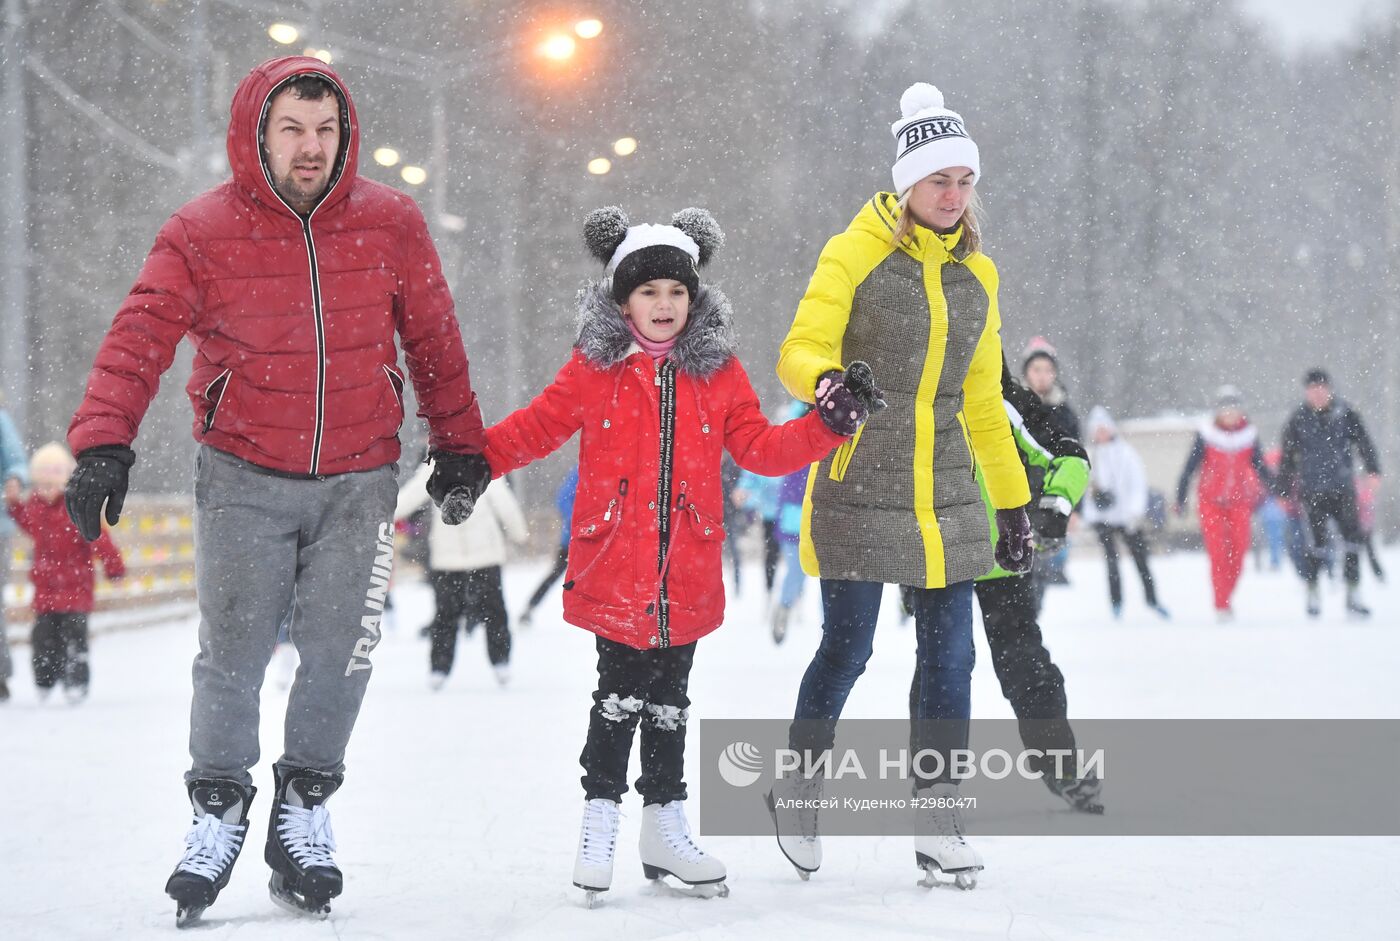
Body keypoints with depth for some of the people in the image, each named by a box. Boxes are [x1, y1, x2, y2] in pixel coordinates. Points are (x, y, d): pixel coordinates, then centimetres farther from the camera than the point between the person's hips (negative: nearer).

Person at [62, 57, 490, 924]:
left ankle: (305, 810, 21)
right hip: (245, 477, -1)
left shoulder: (392, 225, -3)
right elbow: (140, 340, -12)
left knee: (339, 653, 3)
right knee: (233, 652, 0)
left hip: (358, 479, 1)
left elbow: (435, 342, 8)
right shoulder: (201, 234, -8)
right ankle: (219, 811, 18)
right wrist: (103, 443, -24)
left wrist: (460, 446, 12)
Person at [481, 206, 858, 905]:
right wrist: (474, 460, -10)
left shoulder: (717, 372, 6)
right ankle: (599, 822, 10)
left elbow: (759, 447, 8)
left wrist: (825, 429, -6)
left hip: (686, 576, 2)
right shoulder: (594, 370, 0)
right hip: (614, 571, -2)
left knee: (668, 701, 11)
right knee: (620, 695, -2)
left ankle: (664, 829, 20)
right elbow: (537, 427, 3)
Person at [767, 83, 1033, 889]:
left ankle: (939, 823, 9)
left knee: (950, 656, 1)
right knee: (847, 648, -2)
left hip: (946, 492, 5)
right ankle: (800, 783, 22)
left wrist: (1014, 503, 17)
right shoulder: (857, 253, -4)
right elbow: (800, 352, -10)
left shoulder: (976, 272, 12)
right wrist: (829, 381, -34)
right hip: (861, 485, -5)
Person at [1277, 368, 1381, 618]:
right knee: (1317, 543, -6)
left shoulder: (1344, 414, 4)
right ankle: (1313, 593, 8)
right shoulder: (1298, 419, 2)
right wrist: (1284, 492, 5)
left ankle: (1353, 596, 8)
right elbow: (1287, 458, 6)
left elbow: (1363, 442, -1)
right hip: (1312, 491, -1)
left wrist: (1373, 471, -15)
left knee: (1354, 539, -1)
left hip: (1343, 489, 1)